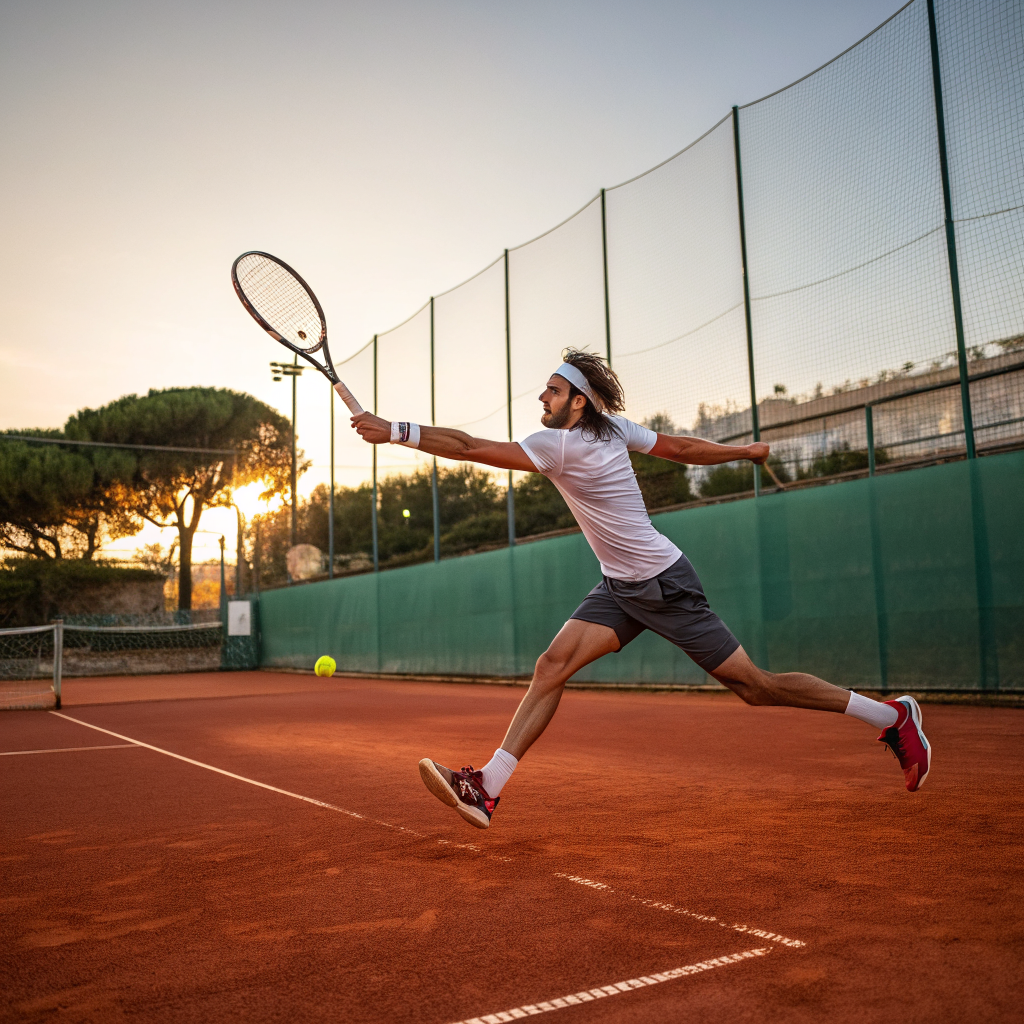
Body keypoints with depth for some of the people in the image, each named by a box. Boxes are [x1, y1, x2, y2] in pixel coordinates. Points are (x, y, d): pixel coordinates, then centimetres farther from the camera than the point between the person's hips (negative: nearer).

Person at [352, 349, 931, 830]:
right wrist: (749, 451, 22)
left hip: (664, 585, -9)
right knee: (553, 665, -8)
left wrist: (395, 431, -25)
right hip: (621, 588, 9)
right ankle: (488, 789, -12)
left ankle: (892, 716, 17)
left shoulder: (563, 446, -22)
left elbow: (472, 449, -27)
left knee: (755, 686, -1)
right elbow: (681, 447, 9)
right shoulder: (613, 428, 2)